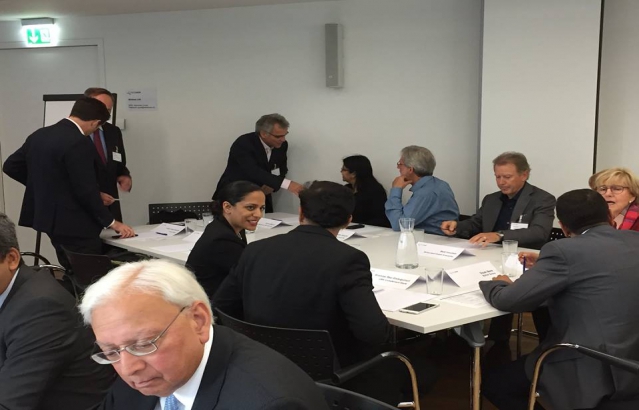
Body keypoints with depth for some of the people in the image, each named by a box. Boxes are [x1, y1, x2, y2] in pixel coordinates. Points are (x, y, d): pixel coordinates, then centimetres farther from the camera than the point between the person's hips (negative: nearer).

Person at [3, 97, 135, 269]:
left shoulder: (39, 135, 6)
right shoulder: (79, 143, -20)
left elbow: (10, 166, 15)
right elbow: (86, 191, -20)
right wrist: (111, 222, -10)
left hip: (47, 217, 9)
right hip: (74, 224, -9)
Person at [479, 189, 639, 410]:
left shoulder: (564, 250, -16)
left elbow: (507, 300, -13)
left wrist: (497, 284, 9)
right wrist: (545, 265, 25)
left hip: (592, 373, -8)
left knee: (492, 381, 13)